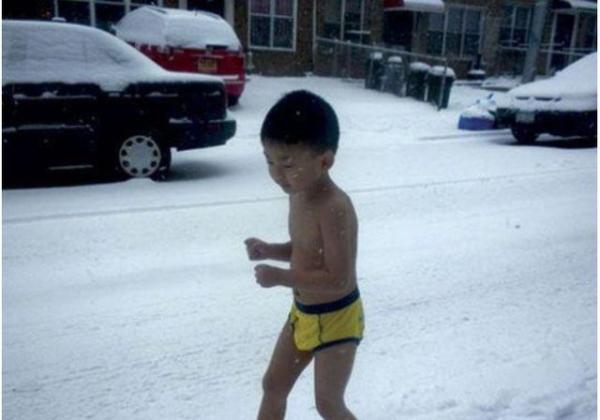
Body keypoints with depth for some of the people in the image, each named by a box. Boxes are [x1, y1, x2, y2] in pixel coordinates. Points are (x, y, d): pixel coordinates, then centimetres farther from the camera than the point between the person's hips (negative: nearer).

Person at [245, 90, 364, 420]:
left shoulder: (334, 208, -30)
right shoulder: (299, 194, -2)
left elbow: (337, 279, -31)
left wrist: (280, 276, -27)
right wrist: (269, 251, -5)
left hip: (336, 319, -9)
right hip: (302, 313, 9)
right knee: (273, 386, 19)